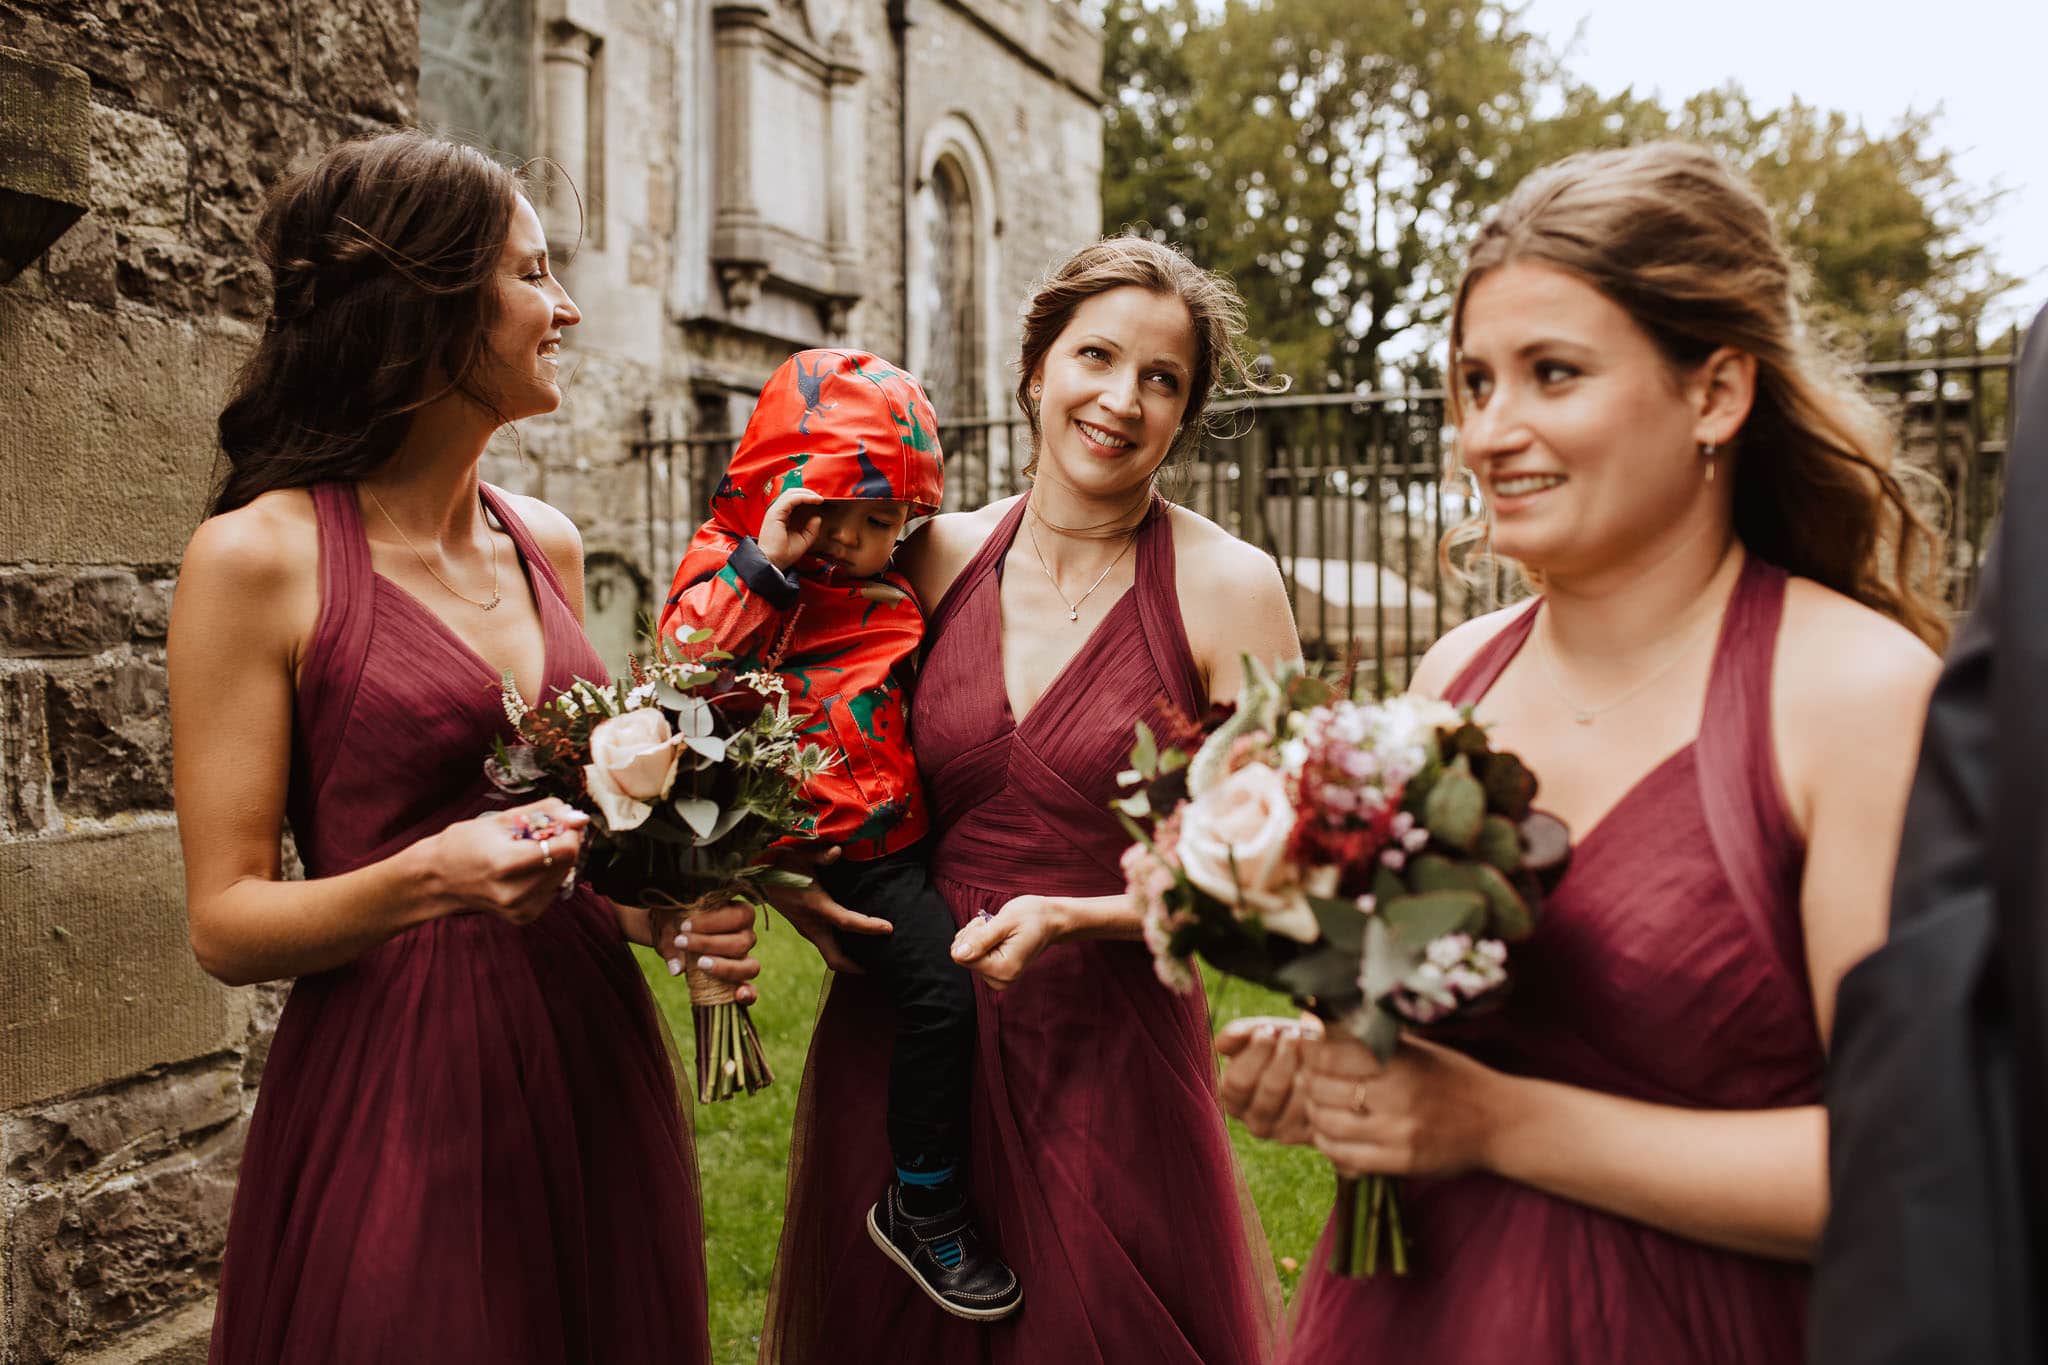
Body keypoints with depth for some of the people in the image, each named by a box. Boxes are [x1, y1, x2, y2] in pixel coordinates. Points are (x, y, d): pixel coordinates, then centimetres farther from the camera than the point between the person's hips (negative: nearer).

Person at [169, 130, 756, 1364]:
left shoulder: (547, 545, 8)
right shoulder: (259, 556, -10)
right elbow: (225, 920, -9)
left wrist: (667, 909, -1)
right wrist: (428, 881, -26)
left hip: (593, 1070, 6)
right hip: (395, 1096, -6)